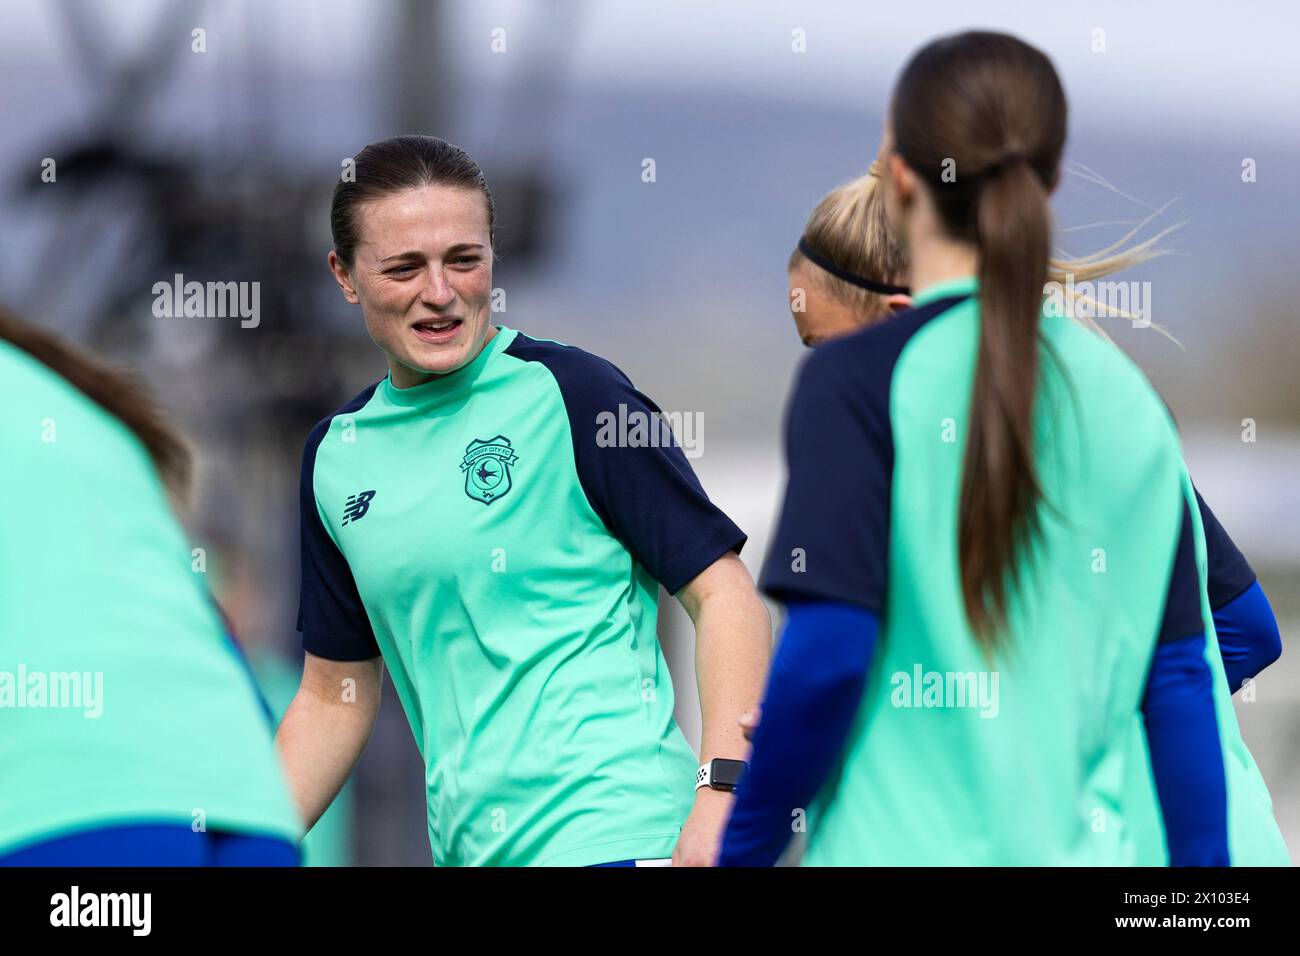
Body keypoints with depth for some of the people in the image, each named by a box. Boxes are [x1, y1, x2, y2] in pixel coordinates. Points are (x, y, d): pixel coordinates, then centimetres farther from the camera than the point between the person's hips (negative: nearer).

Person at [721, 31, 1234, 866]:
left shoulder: (858, 379, -7)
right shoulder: (1128, 394, 7)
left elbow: (826, 653, -13)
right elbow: (1178, 676, 8)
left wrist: (741, 850, -3)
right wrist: (1201, 859, 16)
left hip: (901, 845, -5)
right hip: (1084, 851, 5)